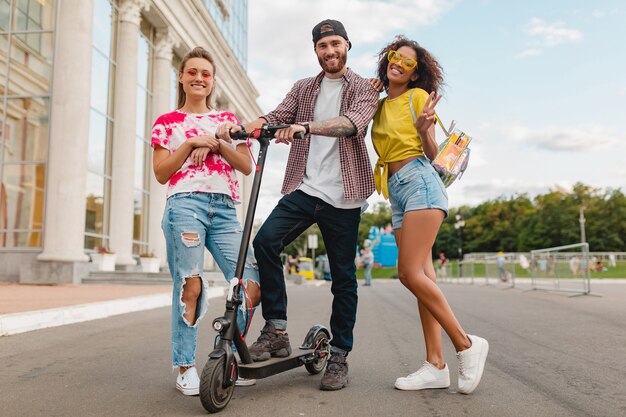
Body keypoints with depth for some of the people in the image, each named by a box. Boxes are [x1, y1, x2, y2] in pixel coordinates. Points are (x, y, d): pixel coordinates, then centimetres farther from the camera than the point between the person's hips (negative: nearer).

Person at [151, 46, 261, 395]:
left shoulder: (228, 120, 21)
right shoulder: (167, 122, 15)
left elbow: (247, 166, 11)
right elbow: (162, 174, 5)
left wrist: (216, 142, -2)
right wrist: (191, 143, -4)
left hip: (225, 209, 3)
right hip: (185, 205, -2)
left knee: (252, 287, -7)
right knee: (190, 286, -9)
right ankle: (186, 367, 6)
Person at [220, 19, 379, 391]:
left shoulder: (364, 89, 5)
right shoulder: (304, 88, 19)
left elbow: (353, 122, -16)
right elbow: (277, 117, 6)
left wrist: (305, 127, -33)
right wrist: (243, 126, -15)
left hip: (343, 196, -2)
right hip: (304, 188, 3)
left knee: (343, 278, 2)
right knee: (266, 240, -21)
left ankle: (339, 356, 15)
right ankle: (277, 330, -9)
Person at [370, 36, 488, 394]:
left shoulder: (418, 96, 2)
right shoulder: (379, 106, 20)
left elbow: (432, 154, -4)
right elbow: (383, 147, 14)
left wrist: (424, 130, -24)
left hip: (419, 180, -7)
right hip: (396, 190, 7)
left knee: (410, 274, -17)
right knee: (423, 276, 2)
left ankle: (466, 344, -4)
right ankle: (436, 365, 4)